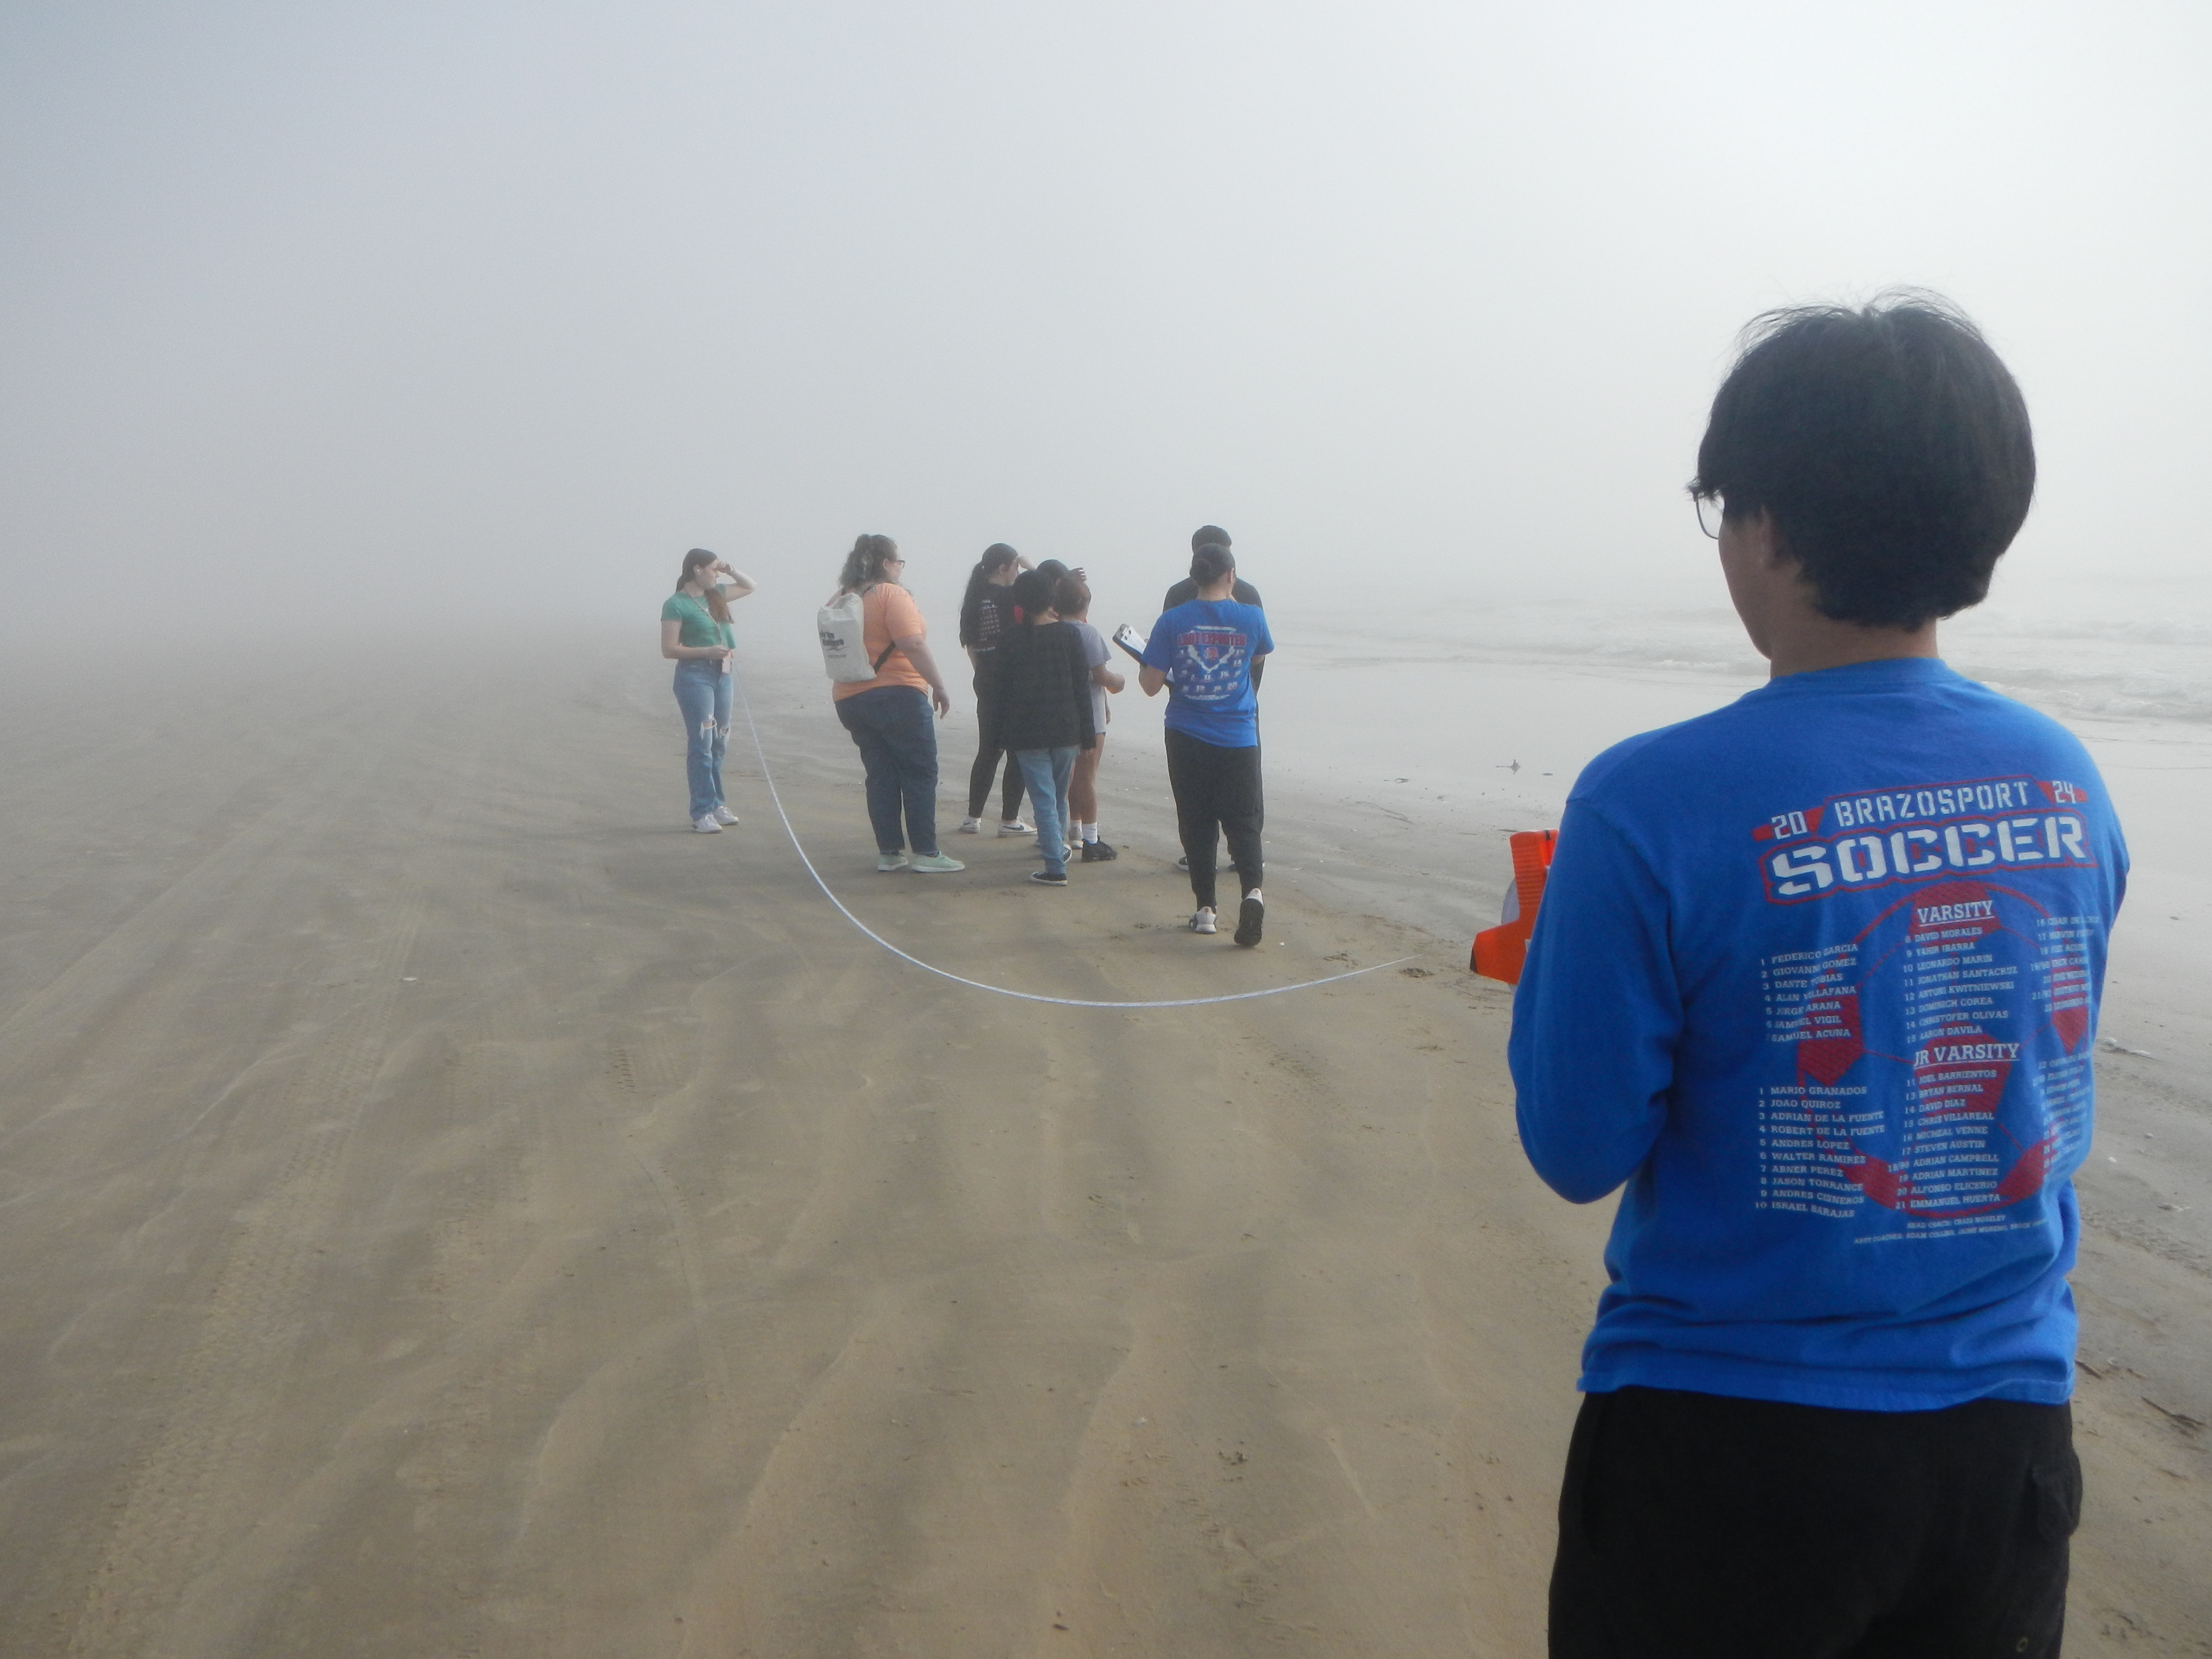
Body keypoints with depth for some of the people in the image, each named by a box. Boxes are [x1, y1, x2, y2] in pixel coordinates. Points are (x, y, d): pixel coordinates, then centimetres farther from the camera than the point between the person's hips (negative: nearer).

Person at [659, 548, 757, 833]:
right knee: (701, 745, -8)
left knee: (719, 744, 12)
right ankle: (702, 812, -5)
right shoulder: (676, 604, -8)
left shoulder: (716, 594, 12)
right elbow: (669, 649, -12)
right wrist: (708, 651, -20)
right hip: (695, 676, -7)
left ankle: (716, 805, 21)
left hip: (722, 674, 7)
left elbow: (749, 587, 28)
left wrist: (730, 572, 10)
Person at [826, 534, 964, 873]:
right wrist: (939, 686, -16)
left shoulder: (840, 600, 12)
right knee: (921, 773, 0)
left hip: (849, 700, 7)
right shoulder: (891, 595, -11)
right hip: (897, 695, -7)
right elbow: (913, 645, -20)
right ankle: (926, 853, -1)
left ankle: (888, 853, 9)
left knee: (880, 775, 11)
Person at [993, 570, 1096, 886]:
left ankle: (1056, 868, -8)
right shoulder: (1068, 635, -2)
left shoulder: (1010, 643, -3)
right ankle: (1059, 846, 37)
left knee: (1043, 800, -3)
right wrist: (1087, 733, 3)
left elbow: (1004, 692, 1)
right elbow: (1082, 686, -2)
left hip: (1028, 734, -2)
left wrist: (1004, 735, 9)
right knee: (1060, 796, 20)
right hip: (1066, 730, 2)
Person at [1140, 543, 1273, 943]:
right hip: (1239, 739, 0)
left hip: (1187, 740, 0)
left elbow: (1151, 685, -6)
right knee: (1243, 820, 5)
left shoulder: (1172, 622, -7)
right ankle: (1252, 890, -19)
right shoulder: (1250, 617, -5)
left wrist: (1143, 666, 14)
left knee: (1197, 823, 11)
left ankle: (1205, 909, 13)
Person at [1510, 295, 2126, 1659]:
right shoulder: (2068, 784, -4)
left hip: (1729, 1453, -4)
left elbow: (1581, 1152, -13)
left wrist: (1547, 954, 2)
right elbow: (2055, 1115, 8)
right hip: (2008, 1438, 5)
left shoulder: (1654, 806, -21)